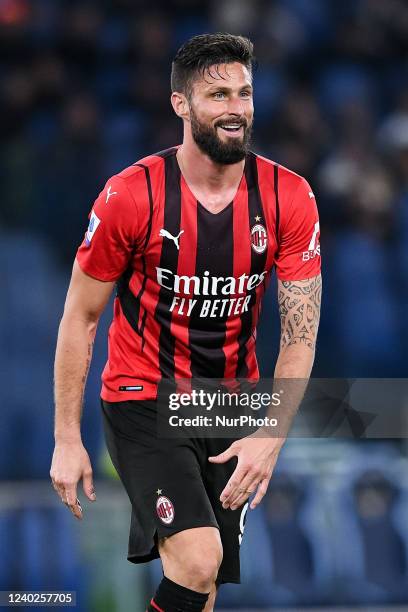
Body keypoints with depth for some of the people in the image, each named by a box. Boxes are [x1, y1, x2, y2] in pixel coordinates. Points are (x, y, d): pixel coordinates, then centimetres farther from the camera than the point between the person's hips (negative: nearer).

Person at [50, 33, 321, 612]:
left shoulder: (289, 199, -9)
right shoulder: (131, 195, -15)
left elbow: (300, 332, -9)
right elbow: (80, 318, -6)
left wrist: (271, 436, -22)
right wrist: (67, 439, -7)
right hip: (142, 401, -4)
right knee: (198, 559, -25)